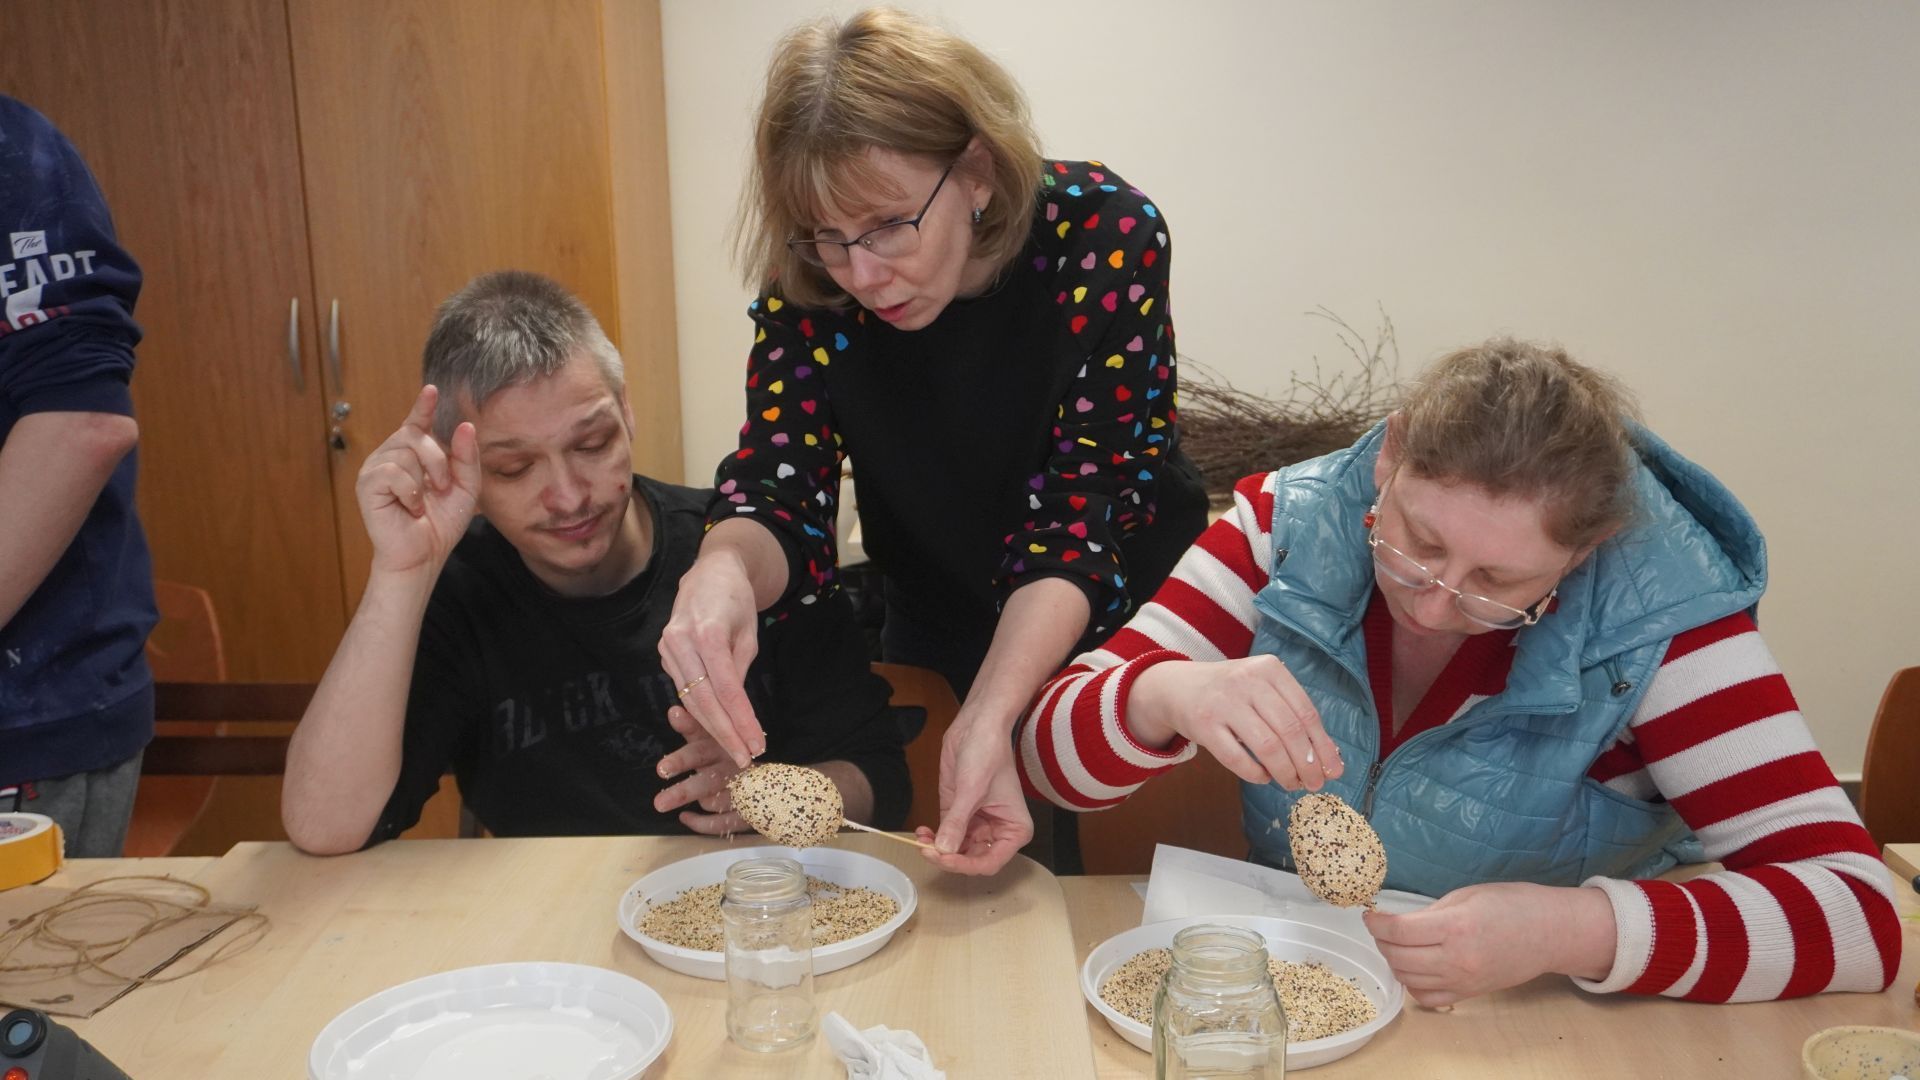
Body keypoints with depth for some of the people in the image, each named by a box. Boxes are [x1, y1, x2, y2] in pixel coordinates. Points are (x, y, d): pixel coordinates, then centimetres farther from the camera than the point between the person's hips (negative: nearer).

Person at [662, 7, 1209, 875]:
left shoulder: (1105, 235, -25)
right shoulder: (807, 284, -16)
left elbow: (1081, 515, -28)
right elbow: (778, 489, -19)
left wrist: (993, 714, -41)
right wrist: (724, 570, -43)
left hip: (1127, 626, -2)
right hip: (940, 647, 3)